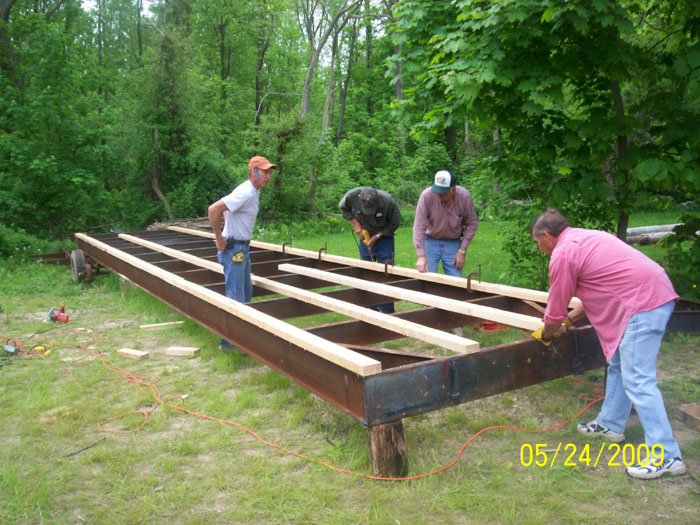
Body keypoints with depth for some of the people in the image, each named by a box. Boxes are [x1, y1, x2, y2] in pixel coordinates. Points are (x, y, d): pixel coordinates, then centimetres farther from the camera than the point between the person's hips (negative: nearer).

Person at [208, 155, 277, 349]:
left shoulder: (253, 192, 10)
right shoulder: (245, 193, -21)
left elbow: (226, 208, 25)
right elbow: (214, 209, -30)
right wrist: (220, 239, -21)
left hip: (242, 249, 10)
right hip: (233, 250, -10)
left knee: (246, 293, 18)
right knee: (236, 297, -5)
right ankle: (228, 340, 5)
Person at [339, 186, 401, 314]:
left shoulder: (388, 201, -28)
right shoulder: (352, 195, -23)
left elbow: (395, 223, -11)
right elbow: (343, 208, 1)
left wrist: (377, 236, -17)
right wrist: (355, 223, -11)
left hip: (384, 237, -3)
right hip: (365, 237, 3)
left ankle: (387, 311, 0)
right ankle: (372, 309, 17)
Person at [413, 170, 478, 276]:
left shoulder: (465, 196, -17)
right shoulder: (427, 195, -23)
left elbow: (471, 223, -4)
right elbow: (419, 226, -20)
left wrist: (462, 251, -8)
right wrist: (421, 256, -23)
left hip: (453, 243, 1)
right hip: (430, 241, -1)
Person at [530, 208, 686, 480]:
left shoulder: (563, 254, -9)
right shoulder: (585, 237, 21)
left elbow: (556, 309, 0)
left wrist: (546, 334, 19)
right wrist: (571, 318, 31)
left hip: (643, 305, -11)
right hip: (656, 293, 11)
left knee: (638, 381, -8)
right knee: (618, 366, 21)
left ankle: (666, 456, -4)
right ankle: (610, 424, 34)